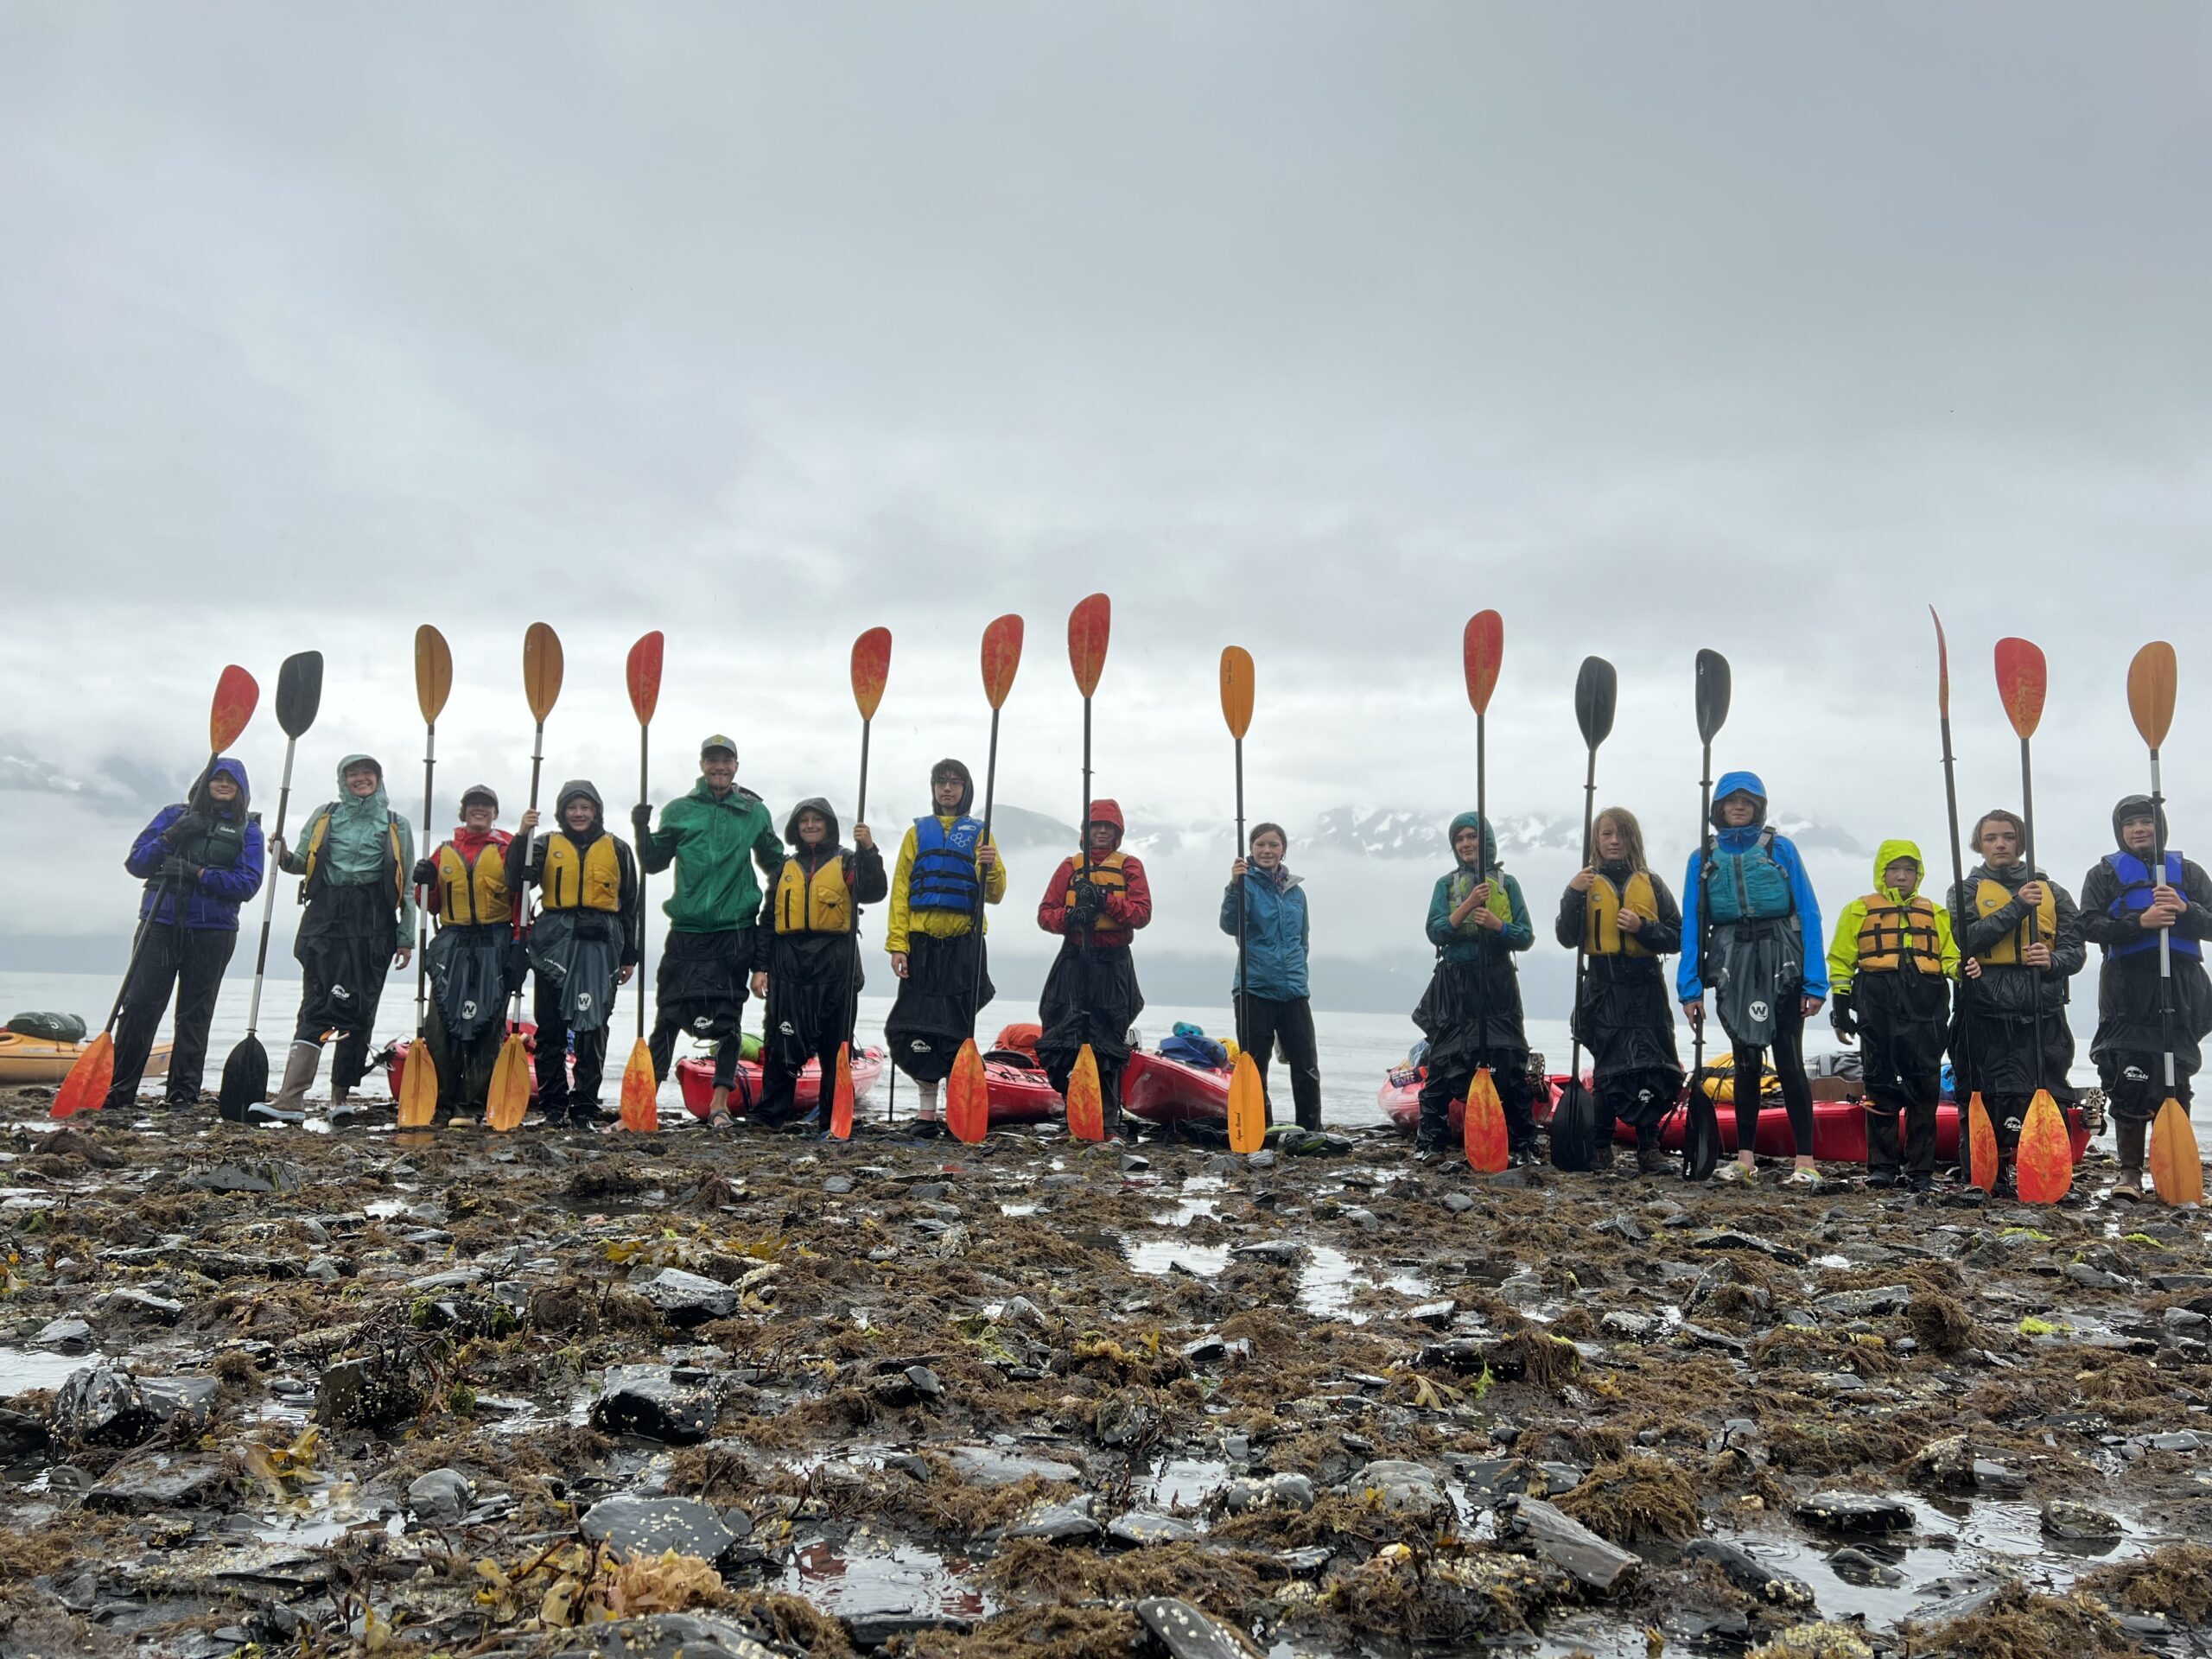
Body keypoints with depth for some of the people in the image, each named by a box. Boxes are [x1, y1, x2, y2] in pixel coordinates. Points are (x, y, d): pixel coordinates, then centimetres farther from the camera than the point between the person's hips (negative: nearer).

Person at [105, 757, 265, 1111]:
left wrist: (199, 873, -16)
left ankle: (183, 1092, 9)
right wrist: (169, 838, -11)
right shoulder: (174, 815, 11)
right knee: (139, 1004, -5)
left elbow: (248, 883, -5)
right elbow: (136, 863, 5)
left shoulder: (248, 829, 7)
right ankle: (118, 1088, 3)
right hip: (160, 924, 1)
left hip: (212, 932, -1)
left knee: (194, 1014, 4)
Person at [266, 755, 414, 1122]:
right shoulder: (324, 817, 14)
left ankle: (341, 1096, 7)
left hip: (373, 925, 0)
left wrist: (406, 937, 5)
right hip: (326, 917, 0)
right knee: (317, 1005, -10)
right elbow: (302, 864, 20)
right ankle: (290, 1099, -16)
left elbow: (407, 887, 11)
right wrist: (285, 857, -4)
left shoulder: (397, 826, 12)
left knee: (358, 1009, 0)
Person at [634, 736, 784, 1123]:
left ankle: (720, 1101, 9)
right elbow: (655, 863, 8)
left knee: (728, 1017, 3)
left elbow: (774, 862, 19)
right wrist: (643, 830, -7)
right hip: (686, 930, 0)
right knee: (669, 1013, 0)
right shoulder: (679, 811, 7)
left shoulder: (754, 812, 8)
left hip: (735, 931, 0)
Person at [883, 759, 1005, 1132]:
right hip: (922, 942, 1)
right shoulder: (918, 832, 14)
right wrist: (897, 943, -3)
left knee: (957, 1028, -1)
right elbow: (900, 889, 7)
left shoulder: (978, 833, 11)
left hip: (964, 943, -1)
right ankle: (927, 1108, 8)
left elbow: (994, 894, 3)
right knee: (918, 1027, -2)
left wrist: (991, 868, -19)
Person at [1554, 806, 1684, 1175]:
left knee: (1651, 1069, -3)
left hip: (1646, 989, 1)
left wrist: (1642, 928, -11)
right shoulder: (1587, 884, 8)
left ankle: (1649, 1147, 4)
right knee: (1609, 1068, -2)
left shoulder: (1651, 884, 9)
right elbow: (1567, 938, -1)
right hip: (1603, 989, -1)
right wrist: (1572, 896, -13)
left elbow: (1676, 937, 6)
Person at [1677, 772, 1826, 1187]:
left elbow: (1808, 914, -2)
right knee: (1745, 1061, 8)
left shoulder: (1780, 849, 2)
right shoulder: (1703, 859, 9)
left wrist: (1815, 982, -8)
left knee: (1789, 1061, -4)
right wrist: (1690, 988, -2)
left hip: (1780, 964, -2)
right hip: (1733, 968, 2)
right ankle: (1745, 1158, 16)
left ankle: (1805, 1162, 1)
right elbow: (1692, 925, 5)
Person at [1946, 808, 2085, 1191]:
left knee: (2049, 1097, -3)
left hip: (2042, 1016, 2)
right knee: (1985, 1101, -2)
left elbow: (2076, 948, 8)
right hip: (1986, 1014, -2)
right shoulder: (1967, 891, 10)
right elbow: (1969, 939, -8)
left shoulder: (2052, 892, 16)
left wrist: (2053, 961, -14)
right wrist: (2017, 906, -14)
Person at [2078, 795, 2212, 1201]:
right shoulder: (2104, 874, 10)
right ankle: (2130, 1172, 0)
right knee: (2129, 1084, -6)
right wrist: (2141, 922, -17)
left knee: (2174, 1083, 3)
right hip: (2127, 993, -2)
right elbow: (2090, 926, -3)